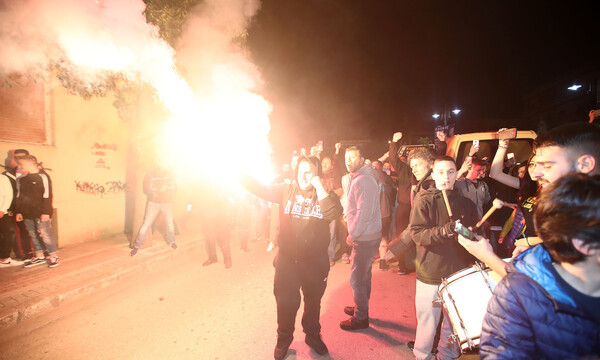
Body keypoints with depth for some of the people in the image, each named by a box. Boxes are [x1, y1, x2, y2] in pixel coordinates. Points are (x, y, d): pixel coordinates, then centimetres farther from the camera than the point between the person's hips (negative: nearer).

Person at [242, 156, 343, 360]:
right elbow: (262, 189, -9)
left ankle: (312, 335, 47)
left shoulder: (326, 195, -5)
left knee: (313, 301, 20)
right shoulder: (287, 191, -2)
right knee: (285, 303, 11)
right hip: (287, 259, 0)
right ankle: (284, 338, 39)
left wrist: (318, 186, -23)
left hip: (315, 261, 0)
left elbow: (333, 213, -25)